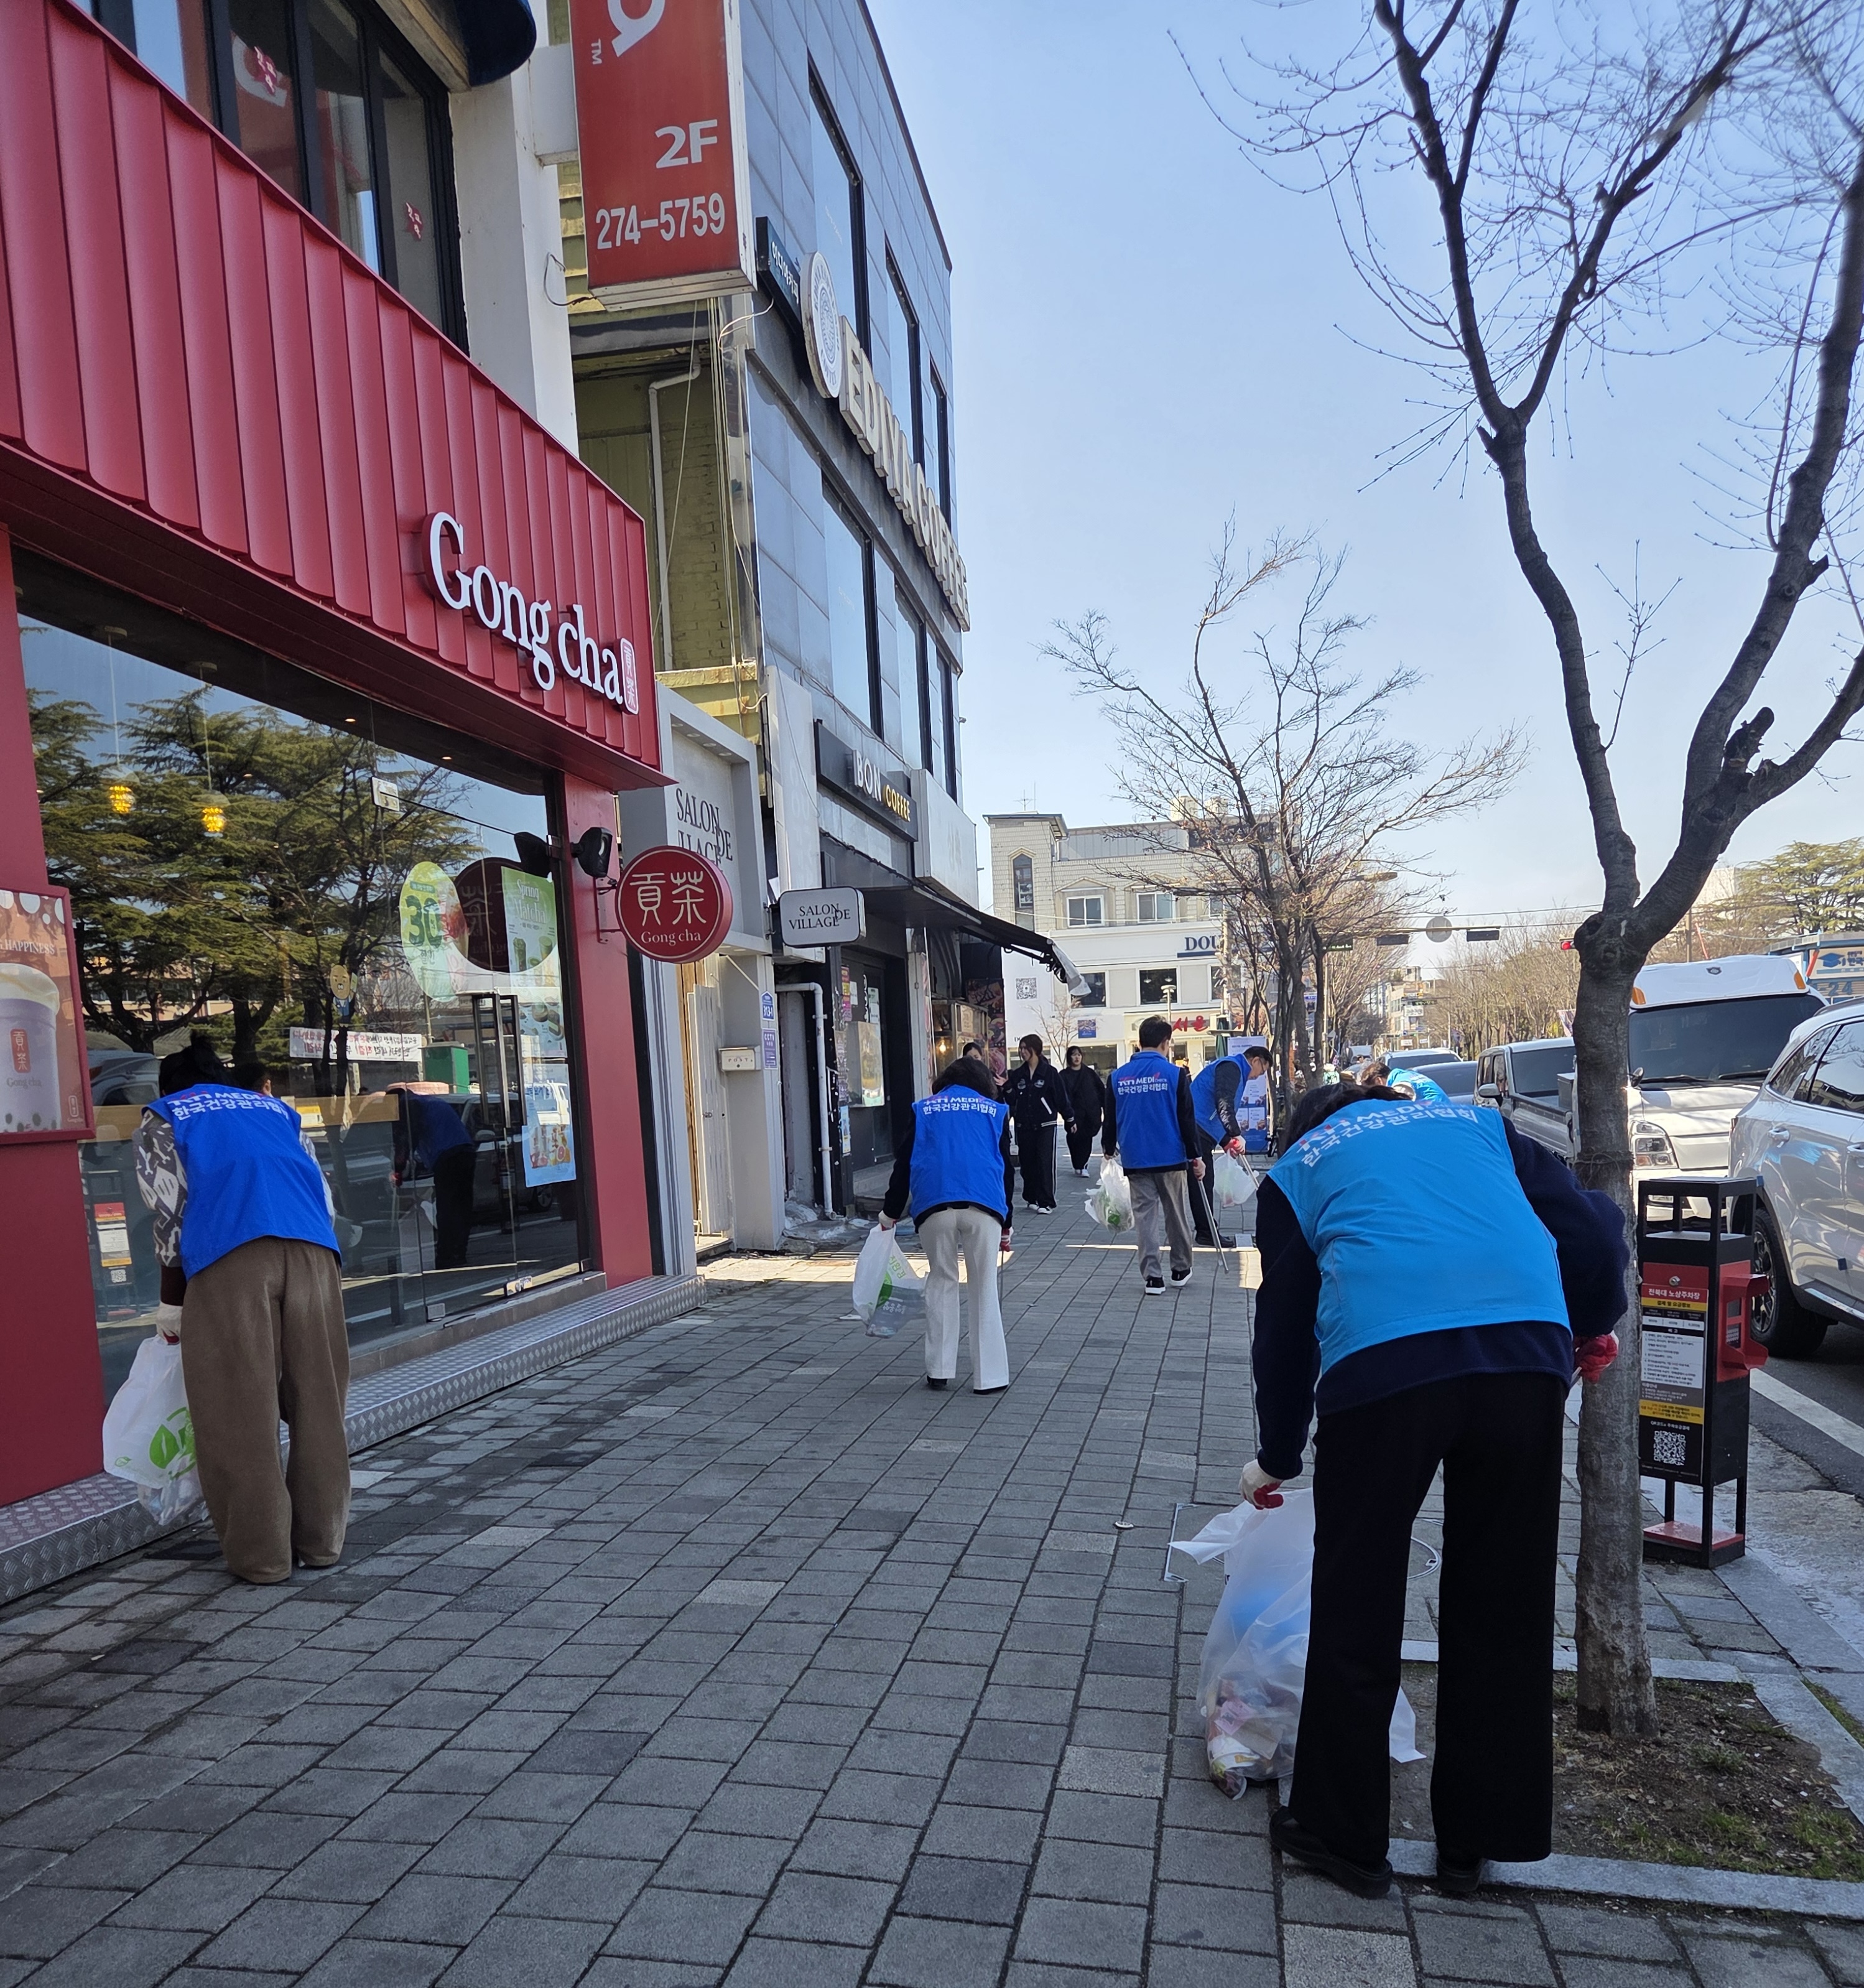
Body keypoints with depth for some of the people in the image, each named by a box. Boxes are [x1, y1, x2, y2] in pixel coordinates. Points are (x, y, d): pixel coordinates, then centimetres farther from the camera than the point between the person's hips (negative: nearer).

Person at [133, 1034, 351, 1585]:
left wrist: (173, 1307, 19)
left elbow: (171, 1214, 12)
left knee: (239, 1412, 4)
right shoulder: (276, 1109, 33)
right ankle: (321, 1540, 16)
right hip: (314, 1249, 3)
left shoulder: (163, 1117, 24)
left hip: (228, 1255, -3)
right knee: (317, 1401, 10)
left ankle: (261, 1554, 9)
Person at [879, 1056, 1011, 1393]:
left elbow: (903, 1163, 15)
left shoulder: (924, 1110, 19)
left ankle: (938, 1369, 14)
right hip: (983, 1204, -1)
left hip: (933, 1204, 1)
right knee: (984, 1288, 5)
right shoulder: (995, 1111, 19)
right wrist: (1006, 1225, 23)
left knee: (941, 1281, 14)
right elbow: (1005, 1168, 18)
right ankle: (989, 1375, 6)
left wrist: (890, 1212, 22)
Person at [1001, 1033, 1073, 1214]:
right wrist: (1007, 1088, -11)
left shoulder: (1050, 1072, -3)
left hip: (1045, 1125, -4)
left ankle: (1046, 1202, -3)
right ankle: (1031, 1198, 18)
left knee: (1046, 1163, -6)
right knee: (1027, 1163, 6)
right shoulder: (1017, 1075, 9)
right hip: (1024, 1126, 4)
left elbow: (1061, 1097, 0)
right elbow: (1012, 1101, 6)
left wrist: (1069, 1120, 3)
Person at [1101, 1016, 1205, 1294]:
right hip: (1171, 1158, -1)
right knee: (1176, 1216, 13)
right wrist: (1195, 1157, 0)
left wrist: (1109, 1149, 23)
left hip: (1135, 1161, 2)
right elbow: (1187, 1119, -6)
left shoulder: (1119, 1076, 1)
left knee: (1145, 1217, 7)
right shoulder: (1175, 1073, -7)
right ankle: (1181, 1270, 25)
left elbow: (1110, 1118, 8)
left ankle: (1152, 1276, 4)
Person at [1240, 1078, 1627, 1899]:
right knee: (1503, 1607, 19)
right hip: (1527, 1354, 3)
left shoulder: (1298, 1168, 24)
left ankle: (1341, 1833, 28)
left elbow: (1283, 1324, 25)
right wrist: (1591, 1328, 36)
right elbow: (1592, 1225, 17)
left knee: (1356, 1614, 14)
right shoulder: (1474, 1123, 28)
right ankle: (1474, 1837, 33)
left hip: (1381, 1362, -2)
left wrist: (1277, 1456, 37)